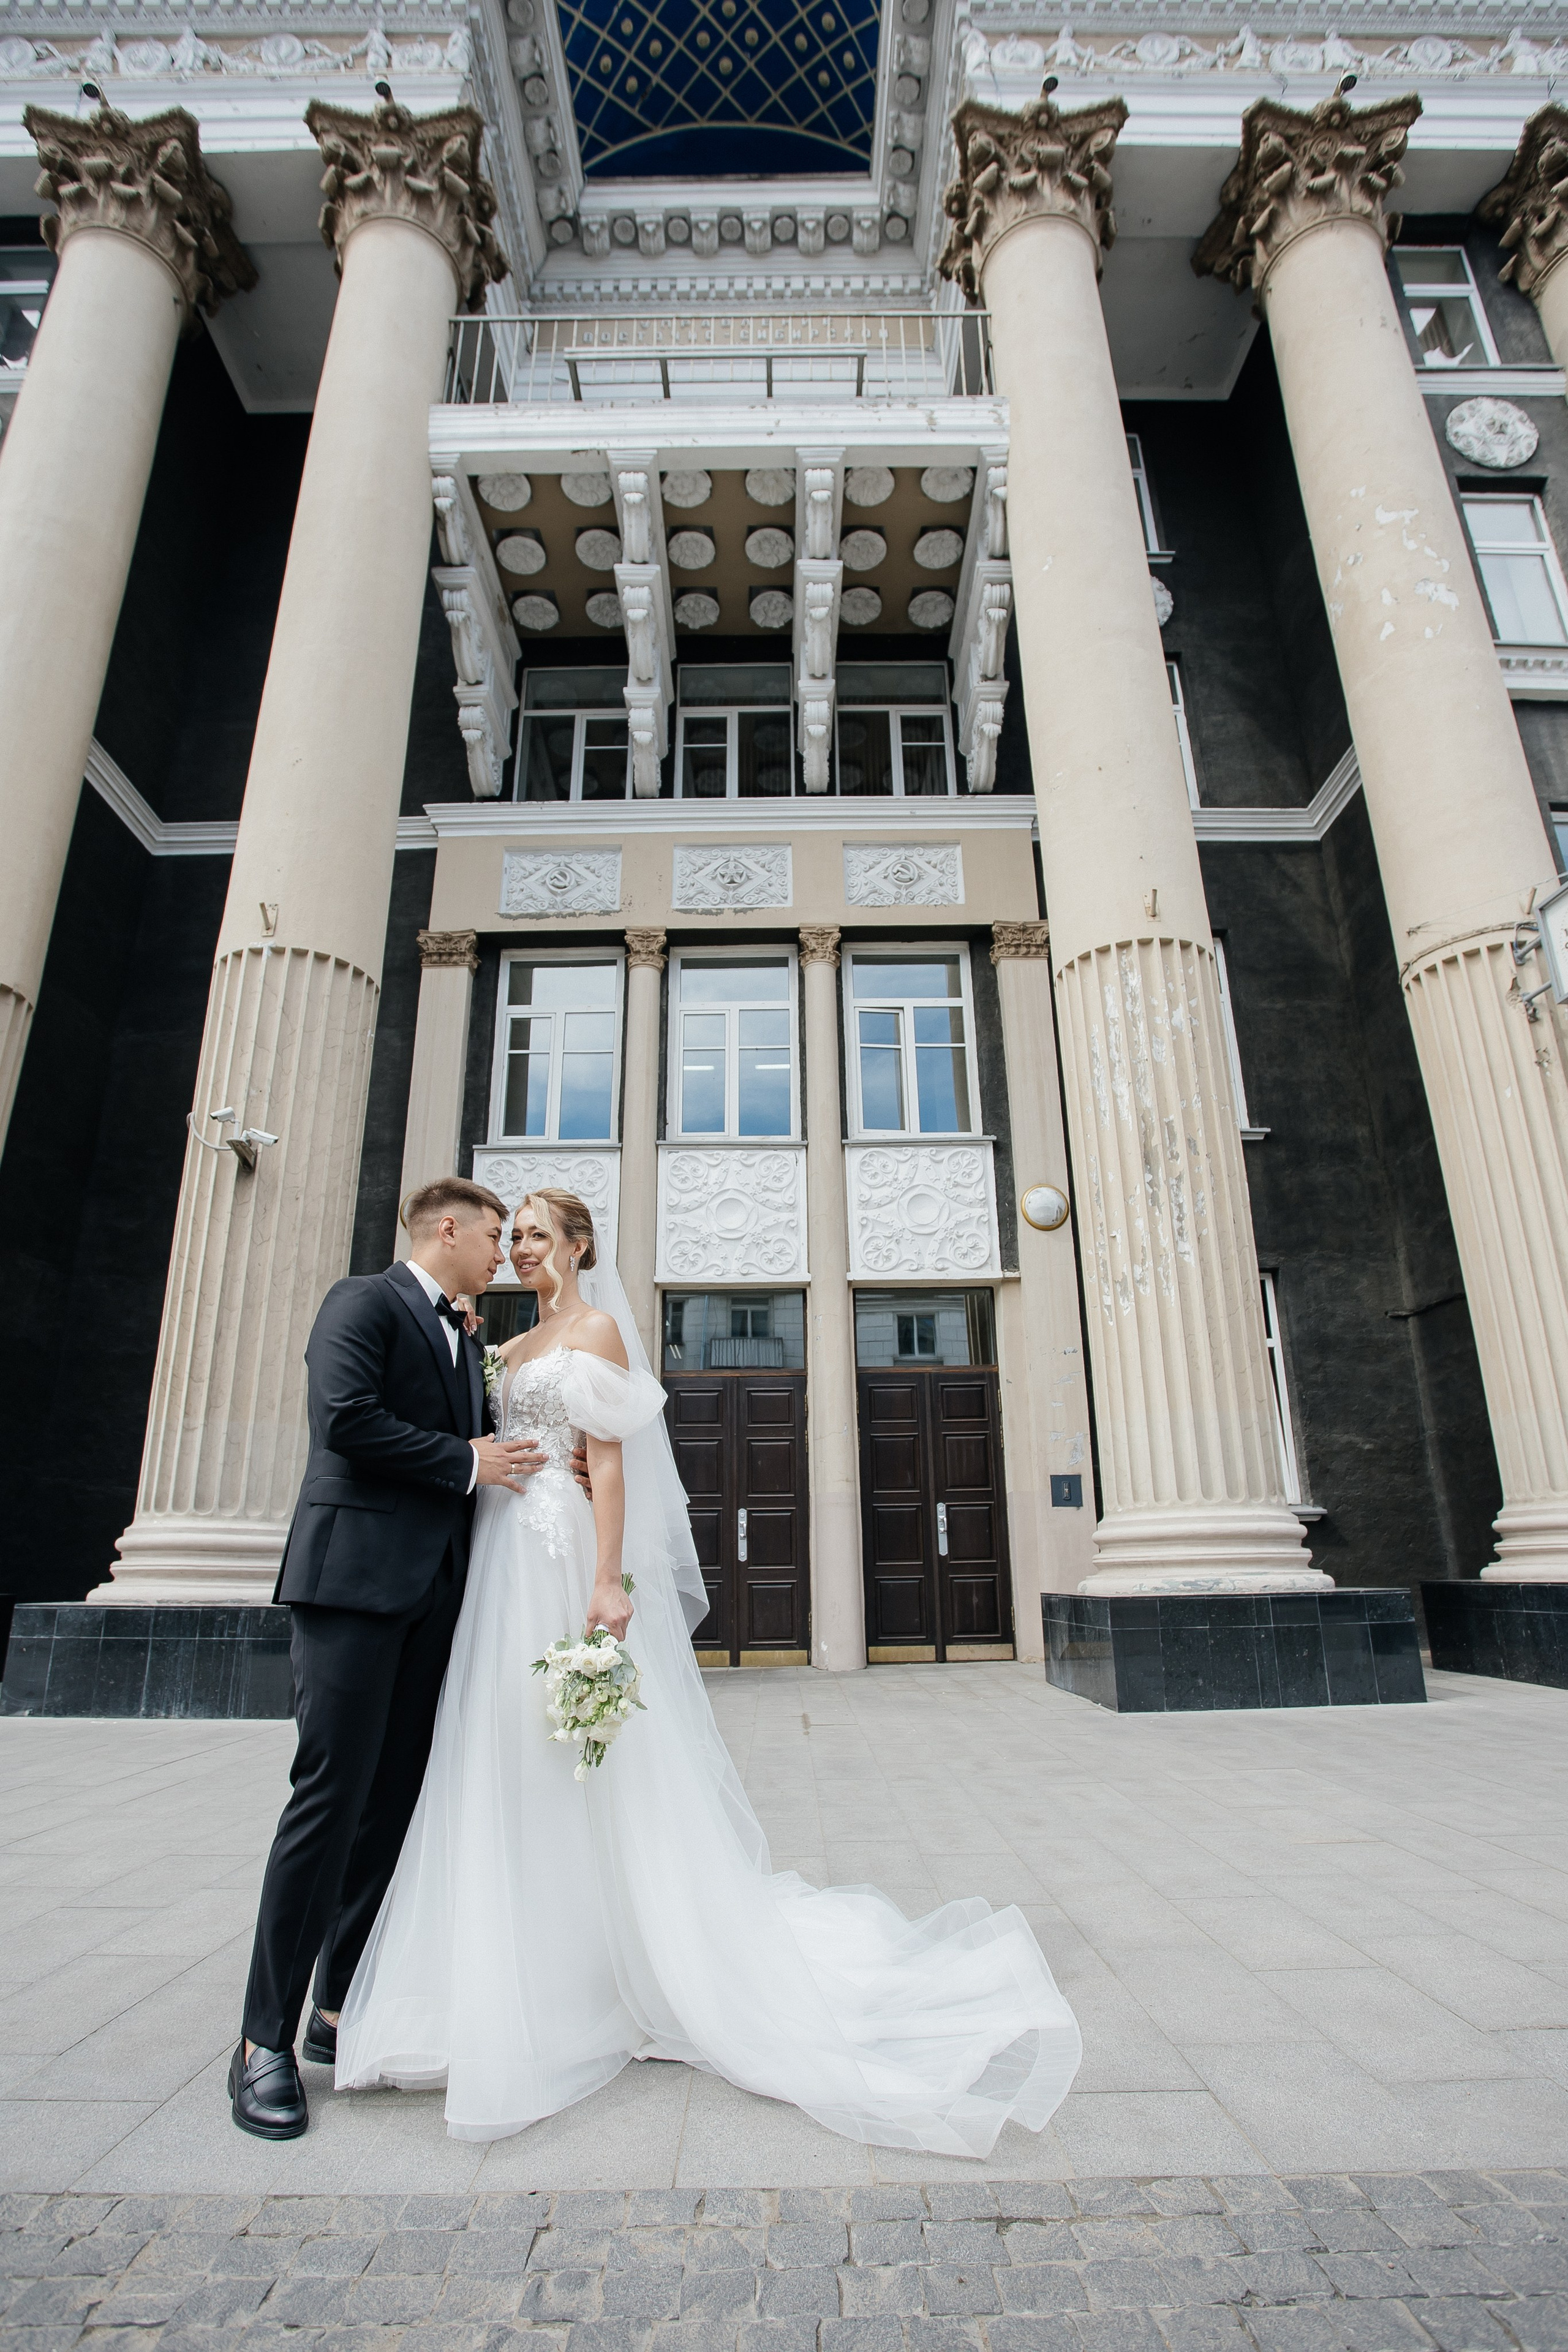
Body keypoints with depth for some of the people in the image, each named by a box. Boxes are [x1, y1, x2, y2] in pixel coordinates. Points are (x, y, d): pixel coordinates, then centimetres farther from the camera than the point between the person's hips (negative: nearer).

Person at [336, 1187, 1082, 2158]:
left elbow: (610, 1459, -14)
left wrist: (608, 1583, -20)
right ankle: (524, 1981, 25)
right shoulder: (513, 1350, 19)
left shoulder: (597, 1330, -5)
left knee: (593, 1776, -1)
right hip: (506, 1566, 8)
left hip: (566, 1561, -8)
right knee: (511, 1774, 12)